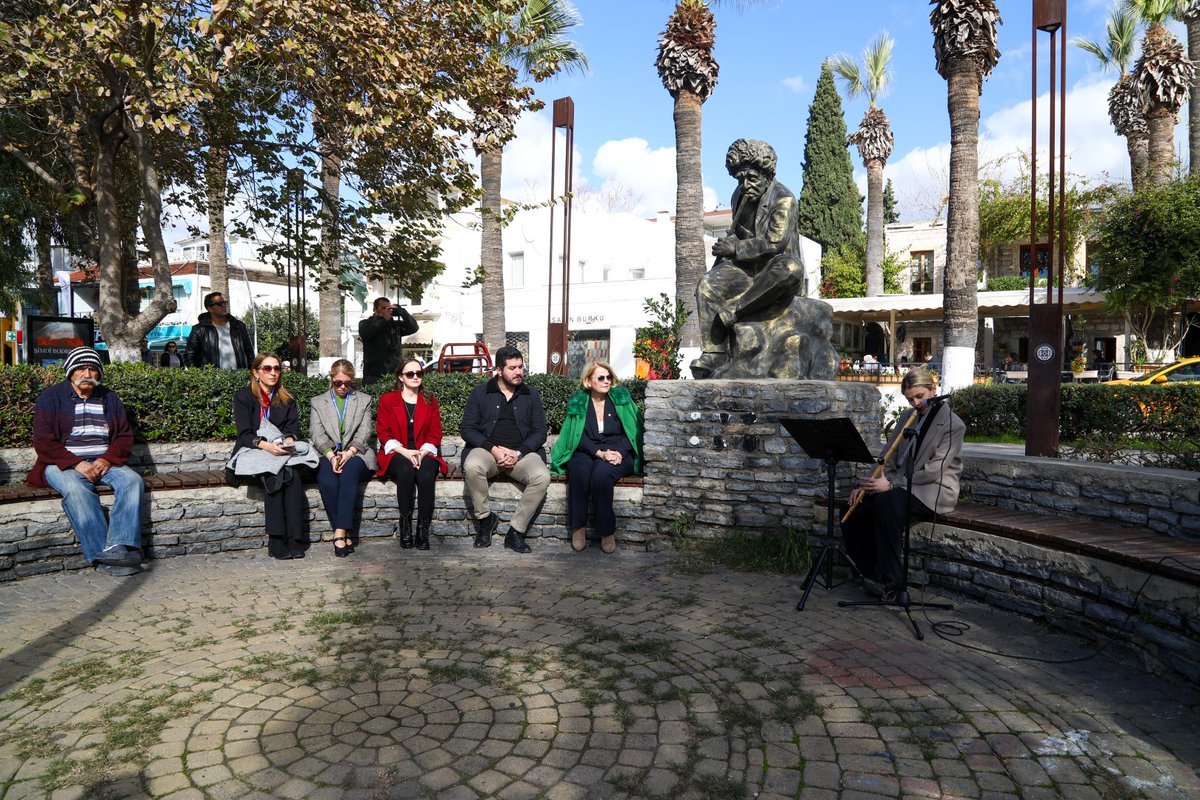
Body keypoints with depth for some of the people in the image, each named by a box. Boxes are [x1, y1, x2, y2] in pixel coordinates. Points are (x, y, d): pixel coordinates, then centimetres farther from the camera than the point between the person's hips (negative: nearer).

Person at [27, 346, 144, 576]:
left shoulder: (109, 398, 15)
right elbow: (44, 442, -4)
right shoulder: (51, 397, 4)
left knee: (133, 480, -27)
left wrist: (107, 460, -10)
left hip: (104, 461, 3)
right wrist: (76, 464, -18)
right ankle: (101, 554, -41)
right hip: (63, 463, -3)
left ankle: (117, 548, -39)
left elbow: (124, 436, 10)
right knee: (76, 490, -36)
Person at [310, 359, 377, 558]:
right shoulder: (317, 402, 19)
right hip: (328, 455, 1)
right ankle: (346, 534, -30)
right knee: (327, 481, -33)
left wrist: (349, 453, -14)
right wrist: (331, 455, -14)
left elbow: (364, 433, 5)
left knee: (348, 474, -36)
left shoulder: (364, 400, 18)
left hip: (356, 454, -1)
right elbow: (317, 434, 5)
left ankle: (339, 533, -40)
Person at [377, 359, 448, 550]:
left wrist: (422, 453, -12)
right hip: (396, 454, -1)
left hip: (424, 454, 1)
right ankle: (405, 526, -29)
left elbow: (435, 435, 9)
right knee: (406, 471, -36)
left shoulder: (431, 402, 17)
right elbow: (383, 433, 2)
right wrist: (405, 452, -14)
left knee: (426, 475, -34)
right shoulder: (387, 400, 12)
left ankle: (423, 529, -30)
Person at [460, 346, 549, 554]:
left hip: (522, 452, 1)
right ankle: (485, 519, -11)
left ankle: (515, 532, -16)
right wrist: (494, 449, -13)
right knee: (472, 466, -36)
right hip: (487, 449, -1)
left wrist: (519, 453, -11)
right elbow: (468, 429, 2)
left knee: (542, 476, -30)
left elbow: (540, 431, 7)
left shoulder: (531, 395, 12)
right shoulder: (481, 393, 8)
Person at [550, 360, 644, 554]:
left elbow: (632, 431, 4)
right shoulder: (578, 402, 10)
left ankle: (607, 531, -26)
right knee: (579, 470, -34)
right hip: (585, 453, 1)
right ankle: (578, 527, -26)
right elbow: (579, 436, 0)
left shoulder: (621, 398, 11)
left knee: (601, 473, -34)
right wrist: (599, 453, -17)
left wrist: (619, 453, -14)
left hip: (618, 454, -1)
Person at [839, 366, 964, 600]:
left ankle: (891, 581, -28)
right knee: (851, 509, -13)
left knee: (886, 502, -36)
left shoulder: (953, 425, -6)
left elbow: (933, 471, -16)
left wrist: (891, 484, -23)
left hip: (933, 491, -7)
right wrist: (867, 484, -3)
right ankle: (871, 573, -2)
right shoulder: (907, 417, 14)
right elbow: (889, 458, 12)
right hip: (903, 487, 7)